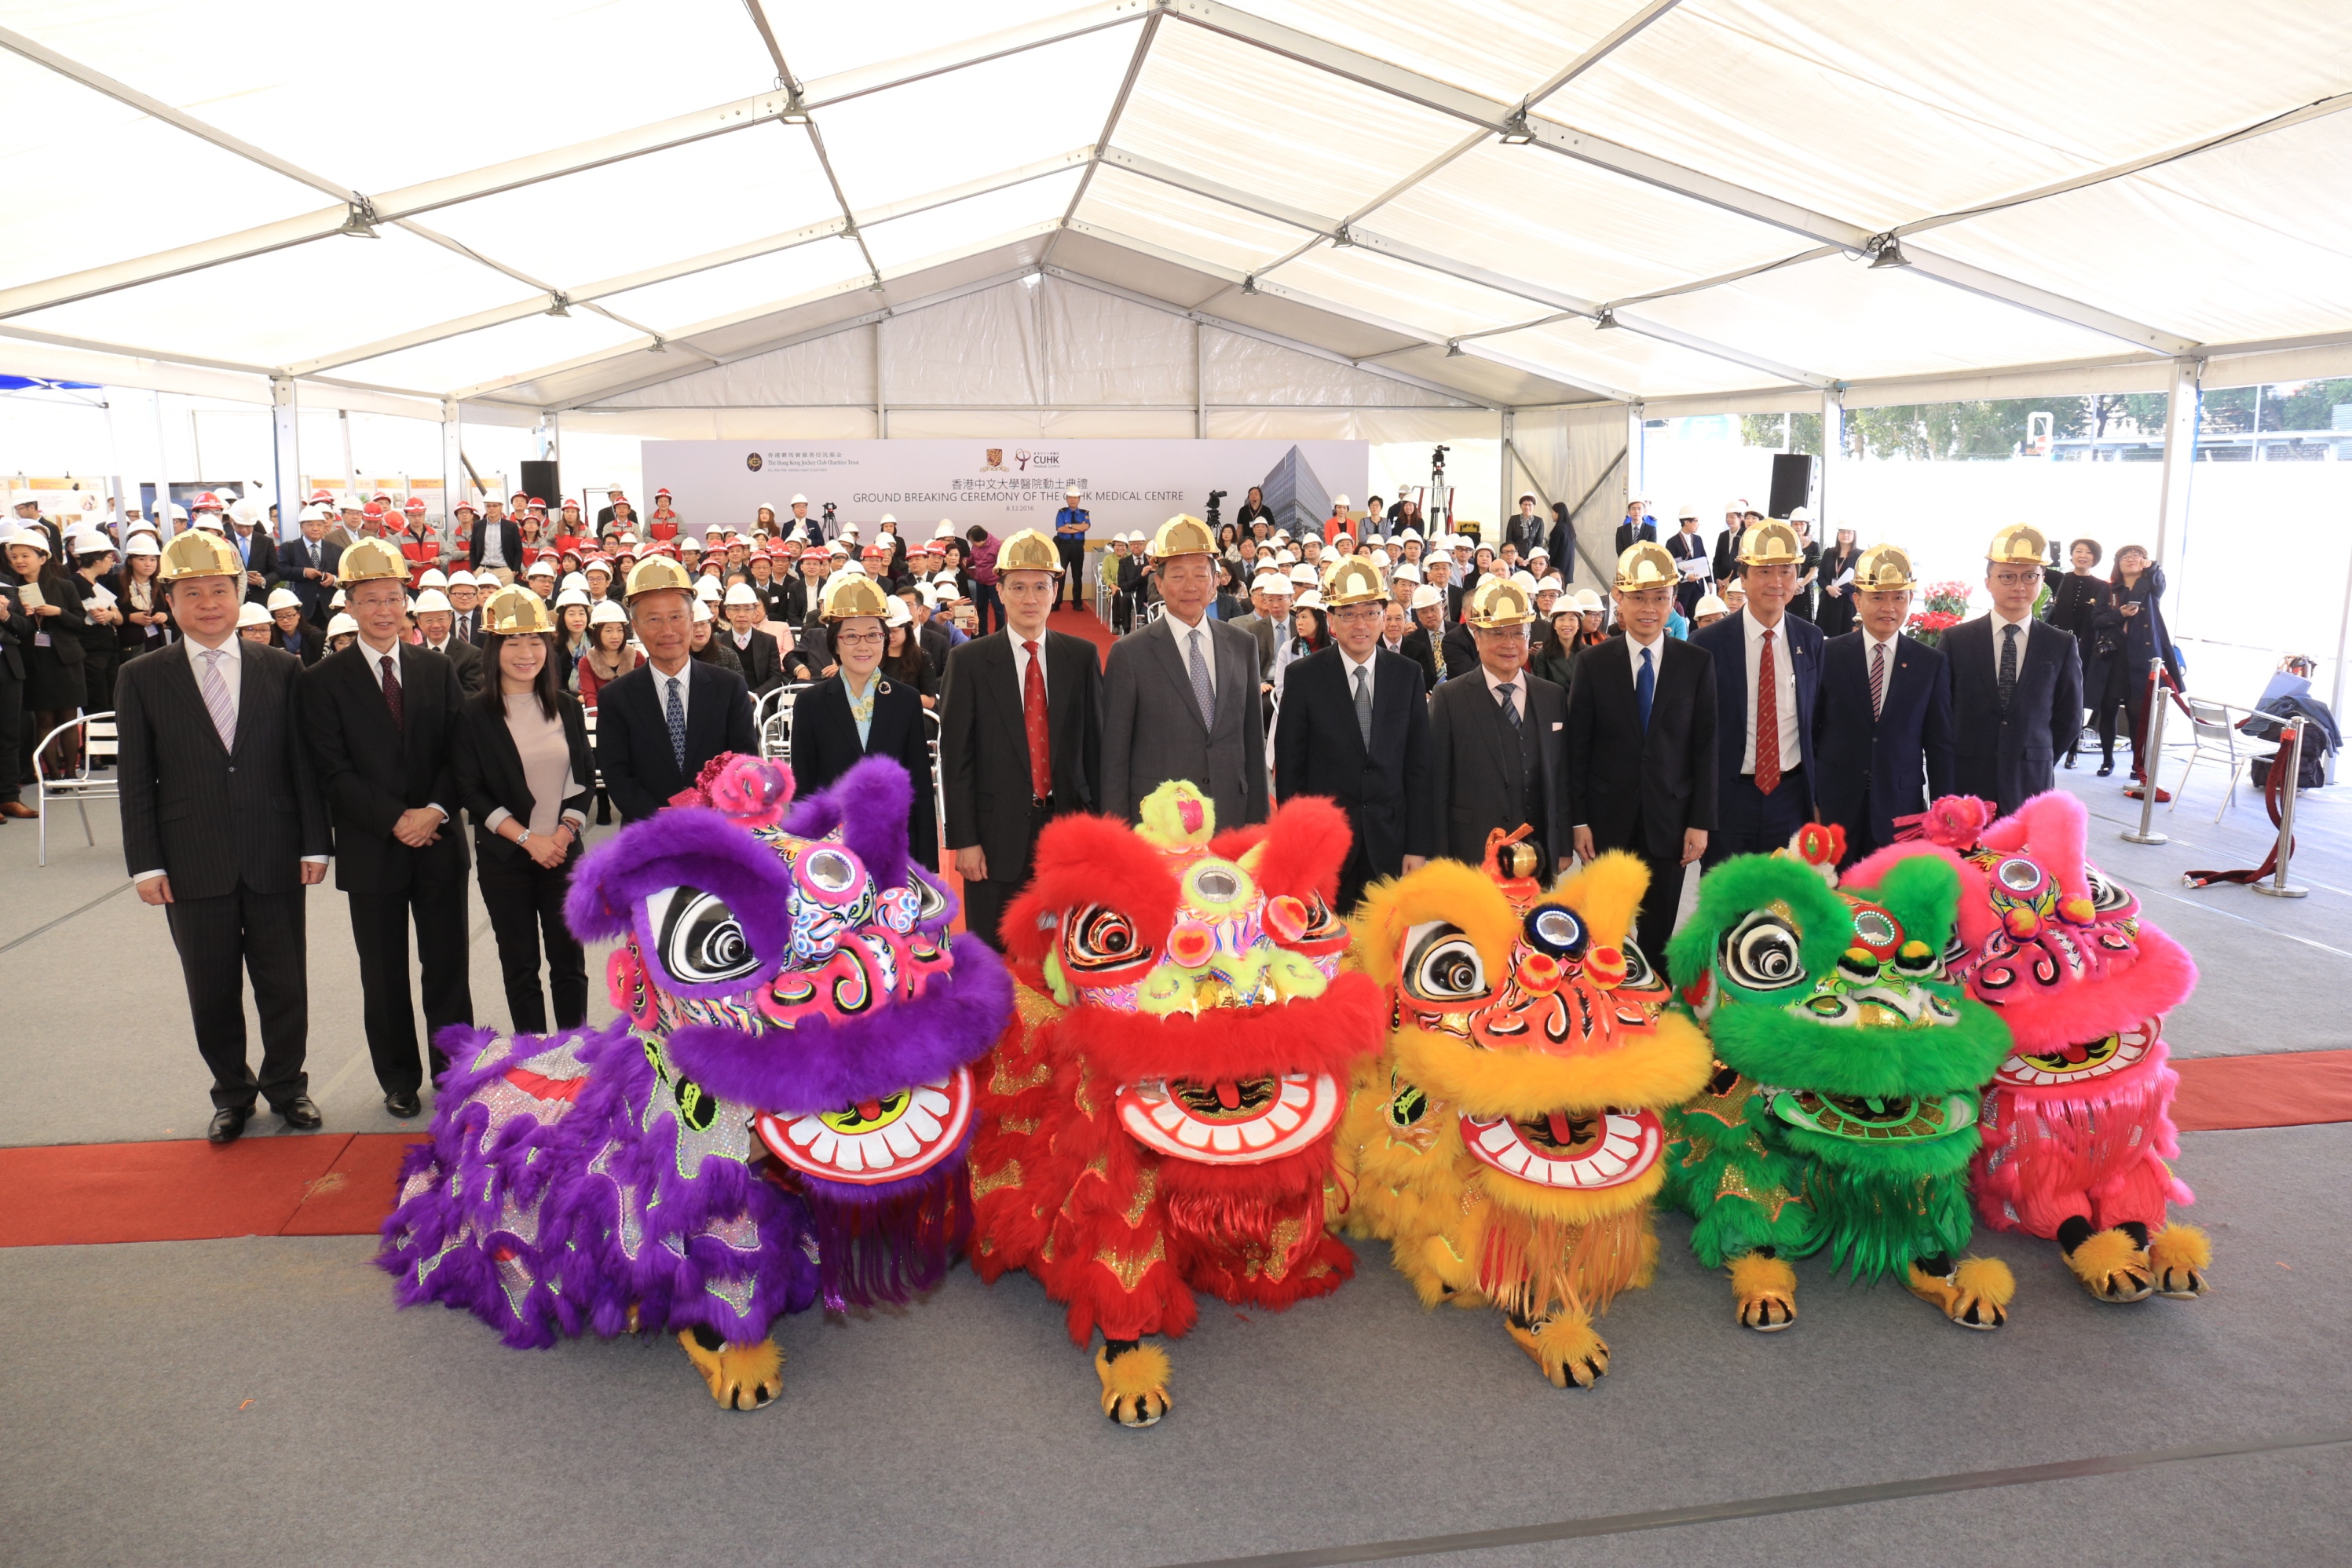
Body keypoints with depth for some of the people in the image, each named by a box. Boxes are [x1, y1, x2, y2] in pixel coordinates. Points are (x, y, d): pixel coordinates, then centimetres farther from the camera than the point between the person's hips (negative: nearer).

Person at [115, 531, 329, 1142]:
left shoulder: (282, 669, 3)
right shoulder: (141, 678, 2)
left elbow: (304, 763, 3)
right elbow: (136, 779, 1)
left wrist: (314, 843, -1)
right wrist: (145, 863, -4)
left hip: (274, 861, 0)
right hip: (193, 868, 0)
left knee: (284, 987, 9)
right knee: (212, 995, 10)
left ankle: (286, 1084, 29)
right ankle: (232, 1094, 29)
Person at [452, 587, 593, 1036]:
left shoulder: (566, 707, 5)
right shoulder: (474, 714, -4)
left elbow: (584, 777, 8)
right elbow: (471, 791, -5)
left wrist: (564, 832, -7)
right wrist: (528, 838, -13)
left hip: (563, 851, 2)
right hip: (504, 856, -2)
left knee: (570, 962, 4)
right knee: (520, 965, 7)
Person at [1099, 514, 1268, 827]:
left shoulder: (1243, 645, 8)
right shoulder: (1129, 654, -4)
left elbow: (1253, 741, 11)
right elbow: (1114, 756, -3)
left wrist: (1257, 820, 8)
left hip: (1231, 818, 3)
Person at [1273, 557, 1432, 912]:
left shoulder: (1408, 675, 3)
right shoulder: (1303, 677, -3)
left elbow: (1419, 766, 3)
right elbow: (1289, 769, -1)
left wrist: (1419, 846, -1)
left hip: (1390, 841, 2)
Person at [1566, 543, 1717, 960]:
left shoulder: (1698, 663, 1)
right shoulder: (1593, 663, 0)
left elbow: (1706, 747, 1)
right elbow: (1578, 747, 0)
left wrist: (1701, 821, -4)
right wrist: (1578, 820, -4)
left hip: (1669, 818, 0)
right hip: (1608, 818, 0)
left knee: (1658, 933, 7)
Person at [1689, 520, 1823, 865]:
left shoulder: (1811, 640, 4)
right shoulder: (1708, 643, -6)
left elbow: (1817, 718, 10)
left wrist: (1818, 796, 8)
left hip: (1792, 795, 3)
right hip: (1729, 797, -2)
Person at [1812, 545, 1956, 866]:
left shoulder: (1932, 664, 3)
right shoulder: (1829, 655, 0)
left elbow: (1939, 746, 4)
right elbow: (1811, 730, 3)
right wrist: (1810, 801, 0)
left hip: (1901, 809, 1)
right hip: (1836, 807, 0)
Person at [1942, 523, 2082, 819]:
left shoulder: (2061, 646, 4)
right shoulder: (1955, 640, 1)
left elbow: (2069, 719, 9)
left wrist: (2037, 763, 6)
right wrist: (1956, 765, 2)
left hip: (2029, 787, 1)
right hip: (1964, 786, -1)